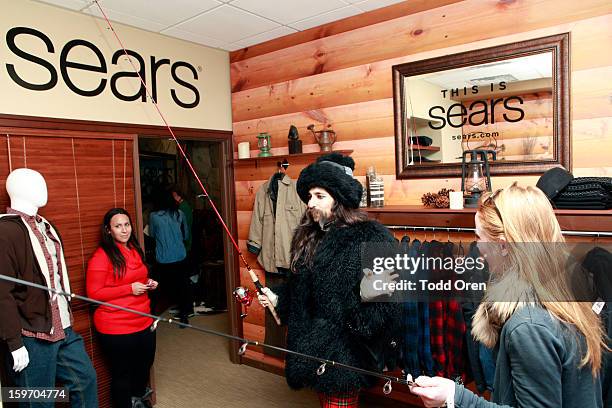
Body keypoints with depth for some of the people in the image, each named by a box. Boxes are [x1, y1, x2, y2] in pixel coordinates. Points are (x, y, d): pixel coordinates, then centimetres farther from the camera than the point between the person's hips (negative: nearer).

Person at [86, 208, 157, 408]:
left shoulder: (135, 250, 9)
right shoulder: (102, 256, -15)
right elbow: (94, 293, -18)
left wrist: (148, 284, 5)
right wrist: (130, 289, -22)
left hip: (143, 322, 8)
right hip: (116, 329, -8)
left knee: (145, 365, 23)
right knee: (122, 373, 9)